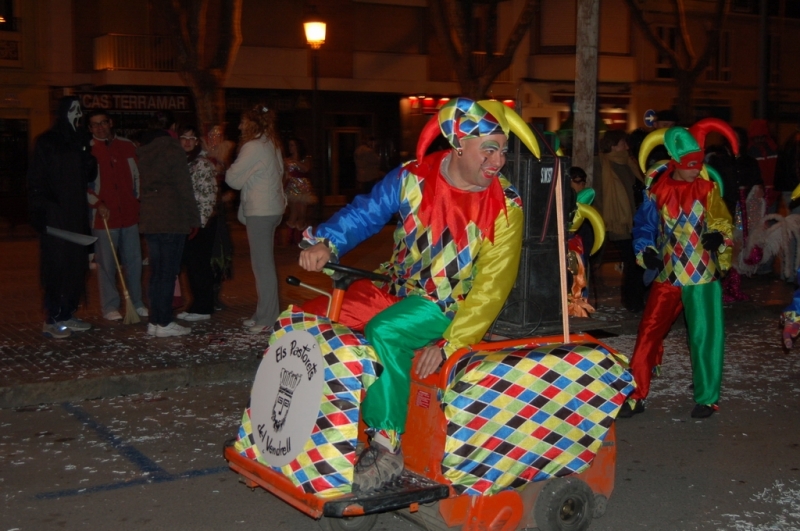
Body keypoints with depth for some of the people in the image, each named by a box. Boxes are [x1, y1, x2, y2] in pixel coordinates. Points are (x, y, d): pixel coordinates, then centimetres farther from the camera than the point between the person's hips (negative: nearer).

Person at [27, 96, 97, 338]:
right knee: (57, 265, -8)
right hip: (55, 216, -6)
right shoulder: (47, 142, -4)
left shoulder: (80, 141, 14)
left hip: (77, 214, 6)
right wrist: (40, 210, -16)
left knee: (76, 265, 6)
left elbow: (89, 176, 16)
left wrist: (88, 160, -4)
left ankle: (68, 315, 14)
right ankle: (52, 320, -3)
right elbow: (36, 180, -8)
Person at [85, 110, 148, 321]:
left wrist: (138, 200, 8)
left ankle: (136, 303, 16)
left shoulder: (127, 146, 9)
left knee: (134, 260, 7)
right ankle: (110, 307, 7)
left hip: (130, 214, 3)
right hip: (103, 217, -3)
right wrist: (97, 203, -12)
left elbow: (138, 176, 16)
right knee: (106, 264, -1)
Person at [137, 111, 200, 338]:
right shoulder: (172, 149, -9)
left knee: (156, 271, 12)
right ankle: (164, 323, -1)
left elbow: (142, 186, 11)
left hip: (149, 219, 7)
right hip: (172, 219, -6)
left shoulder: (143, 151, 11)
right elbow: (184, 187, -10)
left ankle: (154, 321, 14)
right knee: (168, 272, -2)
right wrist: (193, 218, -3)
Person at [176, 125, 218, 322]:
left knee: (200, 264, -3)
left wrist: (200, 223, -14)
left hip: (202, 222, -7)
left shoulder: (203, 164, -9)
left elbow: (209, 196, -13)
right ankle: (198, 305, 19)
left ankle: (203, 308, 4)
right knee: (191, 263, 10)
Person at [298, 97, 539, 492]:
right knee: (307, 321, -3)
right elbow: (364, 212, -1)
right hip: (395, 288, 5)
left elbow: (491, 288, -18)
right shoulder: (414, 176, -7)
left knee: (384, 333, -33)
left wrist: (447, 344, -25)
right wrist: (325, 242, -21)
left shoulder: (503, 206, -16)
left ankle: (387, 447, -22)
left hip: (447, 306, -5)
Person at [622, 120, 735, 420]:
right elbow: (643, 227, 7)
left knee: (704, 337, 2)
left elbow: (724, 225, 0)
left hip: (702, 277, -1)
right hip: (667, 277, 1)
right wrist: (646, 252, -11)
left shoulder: (707, 189, -1)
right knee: (648, 334, 1)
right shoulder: (657, 192, 1)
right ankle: (636, 396, 11)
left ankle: (706, 398, 18)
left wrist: (718, 237, -22)